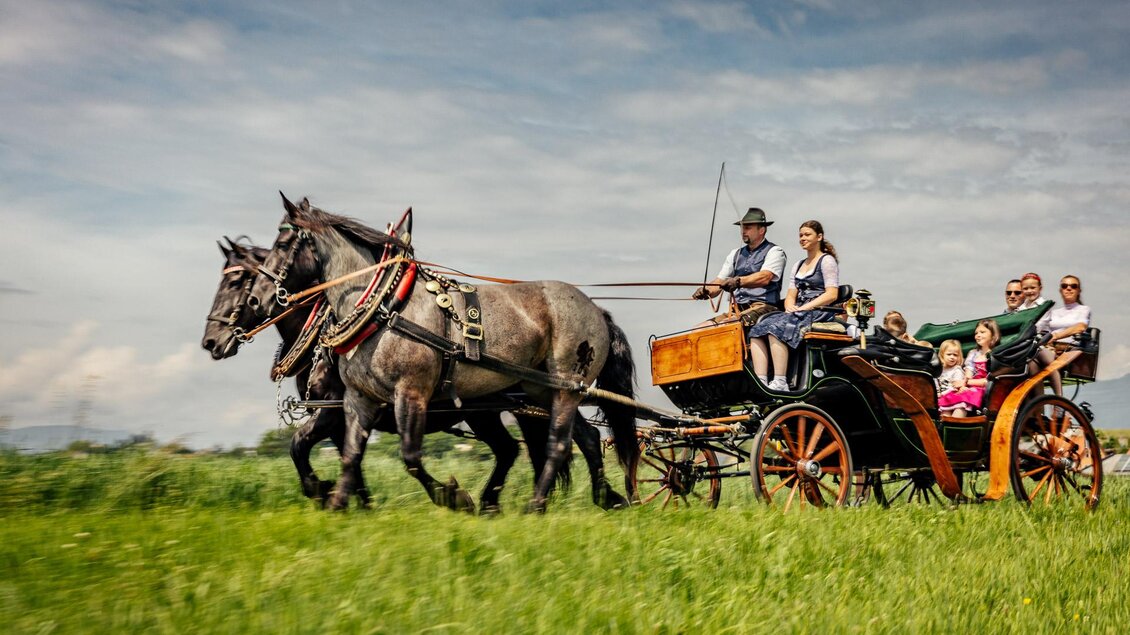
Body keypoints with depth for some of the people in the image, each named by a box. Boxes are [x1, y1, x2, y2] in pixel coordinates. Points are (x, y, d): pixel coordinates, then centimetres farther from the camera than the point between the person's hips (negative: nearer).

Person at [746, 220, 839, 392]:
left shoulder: (827, 261, 3)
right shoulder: (798, 265, 27)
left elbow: (831, 294, -9)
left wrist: (804, 308, -16)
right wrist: (790, 307, -4)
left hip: (819, 313, -7)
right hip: (798, 313, 7)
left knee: (776, 328, -33)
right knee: (757, 330, -20)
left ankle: (780, 383, -39)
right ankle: (760, 382, -33)